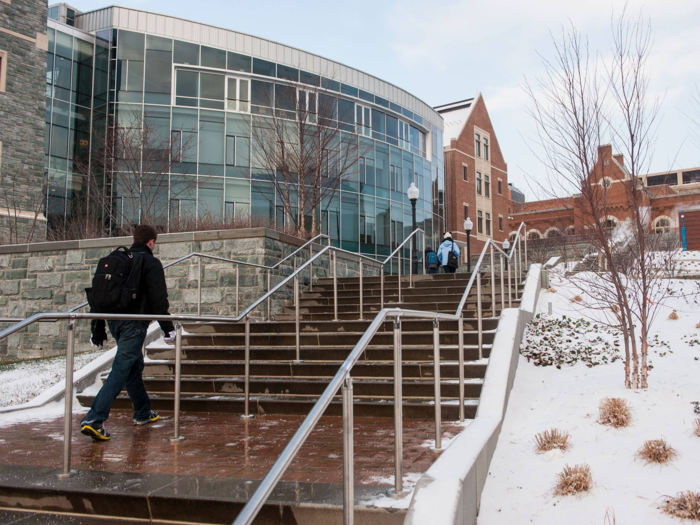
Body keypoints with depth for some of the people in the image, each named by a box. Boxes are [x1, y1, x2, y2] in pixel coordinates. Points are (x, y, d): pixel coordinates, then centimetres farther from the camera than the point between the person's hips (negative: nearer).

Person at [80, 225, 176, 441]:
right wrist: (168, 327, -4)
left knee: (135, 366, 20)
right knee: (120, 370, -8)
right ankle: (93, 420, -16)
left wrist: (98, 330, 20)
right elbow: (158, 299, -10)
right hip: (135, 323, -8)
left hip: (114, 321, 8)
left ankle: (143, 413, 32)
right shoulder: (151, 263, -4)